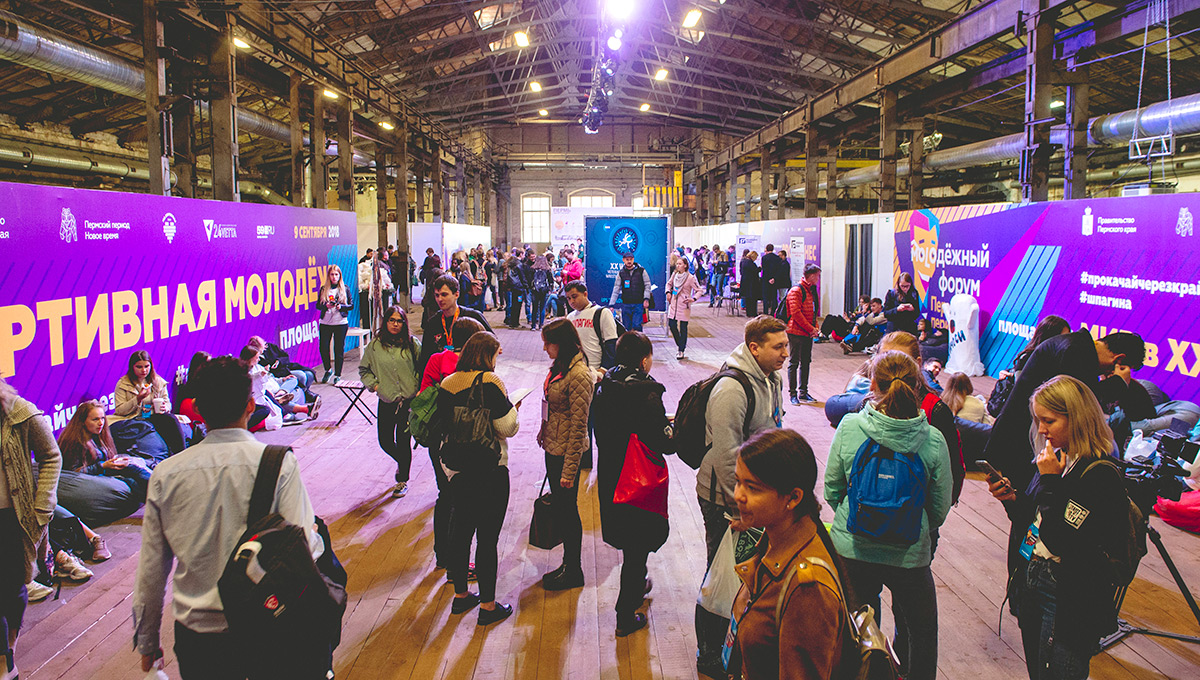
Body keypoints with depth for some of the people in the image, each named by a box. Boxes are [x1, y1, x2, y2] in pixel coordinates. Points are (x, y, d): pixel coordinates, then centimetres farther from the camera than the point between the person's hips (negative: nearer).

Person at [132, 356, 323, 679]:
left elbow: (150, 572, 3)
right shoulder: (279, 463, -12)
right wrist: (318, 536, 8)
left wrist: (147, 643, 15)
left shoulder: (165, 474, -3)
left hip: (195, 641, 3)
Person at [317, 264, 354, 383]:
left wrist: (341, 306, -14)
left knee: (339, 349, 1)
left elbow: (351, 305, 4)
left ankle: (337, 375, 12)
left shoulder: (345, 289, 4)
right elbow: (318, 305, 6)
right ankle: (328, 370, 20)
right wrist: (326, 306, -14)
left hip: (341, 323, -1)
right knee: (323, 348, -4)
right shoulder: (324, 289, 7)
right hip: (325, 323, 1)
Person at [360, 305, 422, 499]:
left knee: (403, 441, 1)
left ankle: (403, 480, 21)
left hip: (410, 400, -2)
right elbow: (363, 369, 14)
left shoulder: (412, 343, -3)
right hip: (386, 402, 2)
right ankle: (402, 462, 40)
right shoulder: (375, 345, 1)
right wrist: (373, 384, 0)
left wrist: (419, 387, -7)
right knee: (385, 442, 6)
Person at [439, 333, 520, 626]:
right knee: (488, 536, 3)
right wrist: (512, 408, 4)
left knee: (461, 530, 19)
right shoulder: (489, 381, -15)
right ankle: (487, 605, 13)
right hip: (488, 470, -6)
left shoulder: (447, 383, 4)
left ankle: (460, 595, 33)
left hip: (455, 467, 7)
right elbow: (508, 428, -14)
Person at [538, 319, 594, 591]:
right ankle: (568, 565, 32)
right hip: (552, 447, 9)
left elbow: (578, 426, -21)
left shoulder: (578, 375, -22)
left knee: (567, 510, 5)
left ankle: (574, 573, 21)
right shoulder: (559, 366, 5)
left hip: (567, 452, -9)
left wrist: (569, 469, -19)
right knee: (559, 508, 17)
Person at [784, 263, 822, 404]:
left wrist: (815, 327, 6)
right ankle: (793, 394, 5)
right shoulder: (796, 290, -13)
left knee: (806, 362, 12)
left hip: (808, 334, 9)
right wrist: (811, 329, -17)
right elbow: (796, 313, -20)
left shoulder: (812, 290, 14)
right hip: (796, 333, -9)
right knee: (794, 363, -1)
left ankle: (803, 393, 21)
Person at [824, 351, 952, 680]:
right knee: (922, 631, 24)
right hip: (909, 555, 0)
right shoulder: (933, 440, -13)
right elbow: (940, 508, -4)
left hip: (852, 548, 1)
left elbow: (832, 490, -3)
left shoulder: (849, 427, -13)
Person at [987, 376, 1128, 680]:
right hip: (1033, 584, 8)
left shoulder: (1101, 475, -21)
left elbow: (1062, 544, -27)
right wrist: (1012, 499, -4)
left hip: (1070, 603, -8)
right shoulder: (1056, 459, 4)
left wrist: (1051, 482, -24)